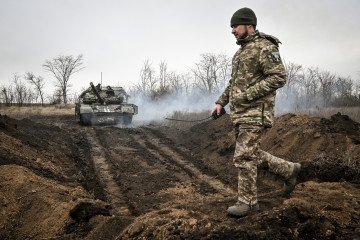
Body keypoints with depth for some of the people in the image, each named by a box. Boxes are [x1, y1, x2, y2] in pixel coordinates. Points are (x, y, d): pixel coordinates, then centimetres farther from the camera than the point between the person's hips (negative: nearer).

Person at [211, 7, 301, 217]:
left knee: (244, 157, -7)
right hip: (240, 113, 9)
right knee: (252, 154, 15)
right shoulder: (241, 51, 18)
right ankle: (289, 170, 31)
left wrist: (248, 94, -21)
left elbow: (279, 77, -18)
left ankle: (248, 201, 7)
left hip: (256, 112, -9)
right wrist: (221, 102, 17)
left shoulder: (265, 47, -10)